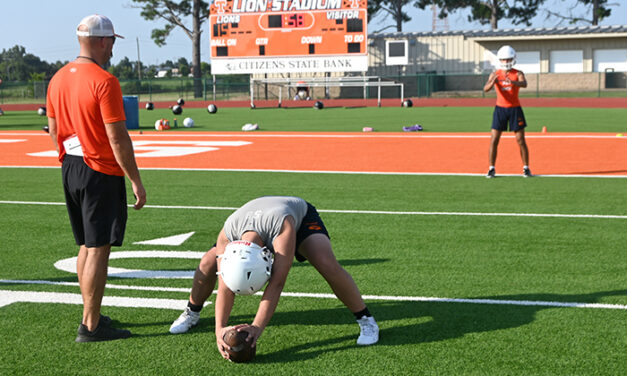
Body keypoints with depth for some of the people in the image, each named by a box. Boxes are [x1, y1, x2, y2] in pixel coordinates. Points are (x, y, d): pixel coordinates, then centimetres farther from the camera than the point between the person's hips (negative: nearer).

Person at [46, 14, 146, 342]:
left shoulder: (57, 79, 9)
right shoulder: (104, 81, -16)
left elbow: (53, 131, 14)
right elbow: (117, 137, -18)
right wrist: (136, 181, -12)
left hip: (70, 169, 8)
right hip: (101, 173, -8)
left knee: (86, 245, 17)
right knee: (98, 248, -3)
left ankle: (91, 315, 26)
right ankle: (90, 327, 2)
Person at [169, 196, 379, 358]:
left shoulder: (282, 224, -49)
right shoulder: (227, 235, -36)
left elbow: (277, 282, -50)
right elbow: (225, 287, -30)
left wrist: (257, 327, -54)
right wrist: (220, 329, -38)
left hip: (302, 217, -3)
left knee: (327, 265, -31)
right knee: (208, 262, -11)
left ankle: (366, 320, -14)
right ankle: (191, 314, 16)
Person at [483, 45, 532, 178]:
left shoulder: (518, 74, -5)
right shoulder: (495, 75, -1)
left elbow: (524, 84, -27)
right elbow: (486, 89, -18)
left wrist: (513, 82, -48)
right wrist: (492, 83, -40)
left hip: (515, 109, -1)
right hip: (500, 109, 1)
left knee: (521, 140, 0)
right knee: (494, 140, -4)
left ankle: (526, 168, 12)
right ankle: (492, 169, 5)